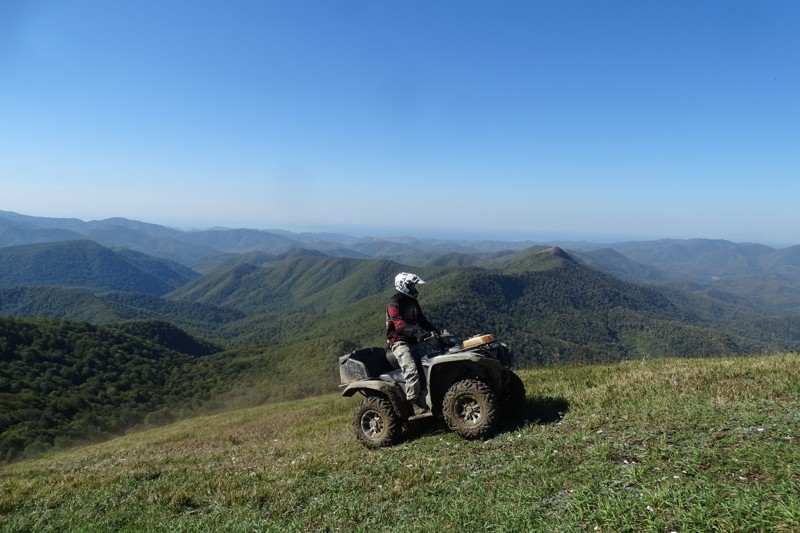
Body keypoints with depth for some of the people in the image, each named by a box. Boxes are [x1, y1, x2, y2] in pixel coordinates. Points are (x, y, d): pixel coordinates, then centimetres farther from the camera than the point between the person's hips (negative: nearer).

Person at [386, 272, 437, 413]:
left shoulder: (412, 301, 16)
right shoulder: (394, 303, -12)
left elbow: (421, 320, 19)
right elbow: (400, 326, -25)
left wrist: (435, 331, 3)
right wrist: (417, 332, -39)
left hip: (414, 341, 9)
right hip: (400, 342, -9)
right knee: (412, 370, -28)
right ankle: (414, 404, -24)